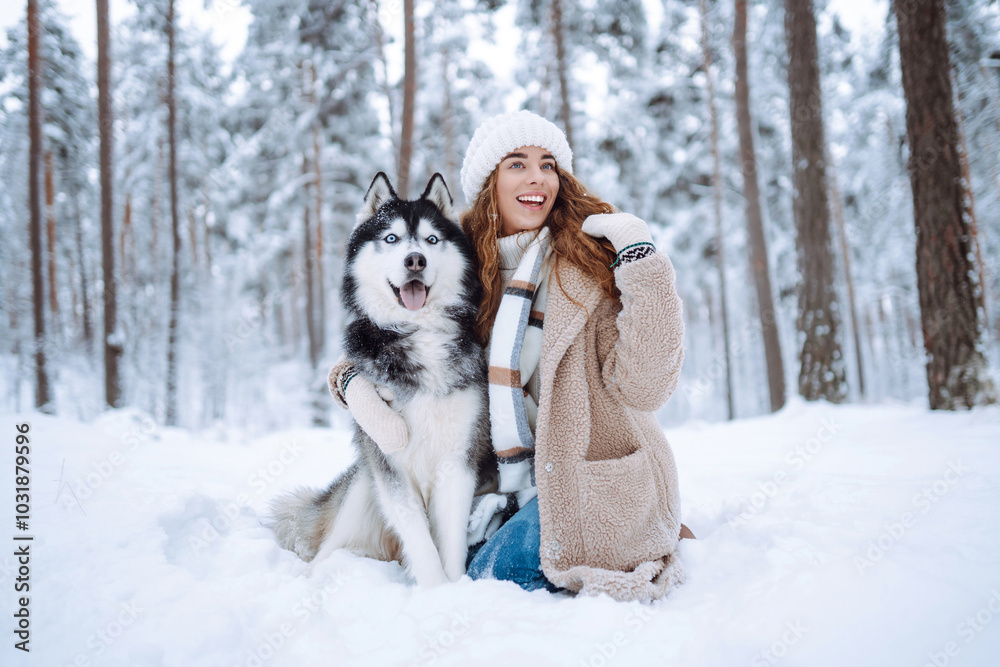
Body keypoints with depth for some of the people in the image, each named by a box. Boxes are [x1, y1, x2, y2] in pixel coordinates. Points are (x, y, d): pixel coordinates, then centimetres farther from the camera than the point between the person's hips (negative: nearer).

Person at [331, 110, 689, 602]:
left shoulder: (592, 263, -12)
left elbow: (643, 387, -23)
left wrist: (642, 260, -28)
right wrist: (355, 385, -13)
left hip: (591, 475, -5)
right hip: (509, 478, 5)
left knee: (491, 577, -16)